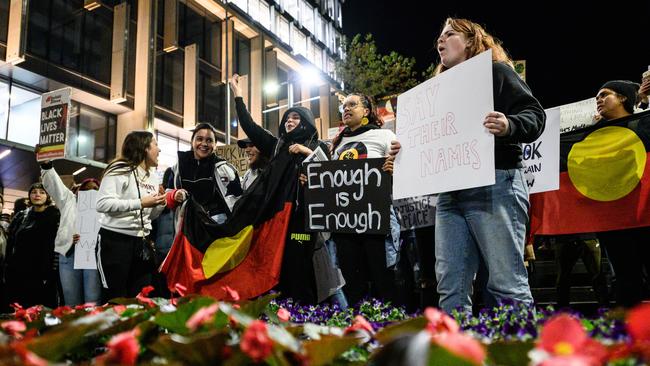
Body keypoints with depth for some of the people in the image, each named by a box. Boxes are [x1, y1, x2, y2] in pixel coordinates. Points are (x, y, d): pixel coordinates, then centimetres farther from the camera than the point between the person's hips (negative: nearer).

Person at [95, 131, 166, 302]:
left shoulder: (153, 177, 15)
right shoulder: (120, 170, -9)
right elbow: (103, 203, -21)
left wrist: (160, 205, -1)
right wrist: (140, 203, -20)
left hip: (142, 242, 7)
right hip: (115, 240, -7)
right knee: (114, 298, -1)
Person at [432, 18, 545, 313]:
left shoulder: (495, 71, 7)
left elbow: (534, 114, -4)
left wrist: (509, 126, -25)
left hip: (494, 184, -7)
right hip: (449, 193, 7)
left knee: (506, 284, -8)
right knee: (451, 288, 2)